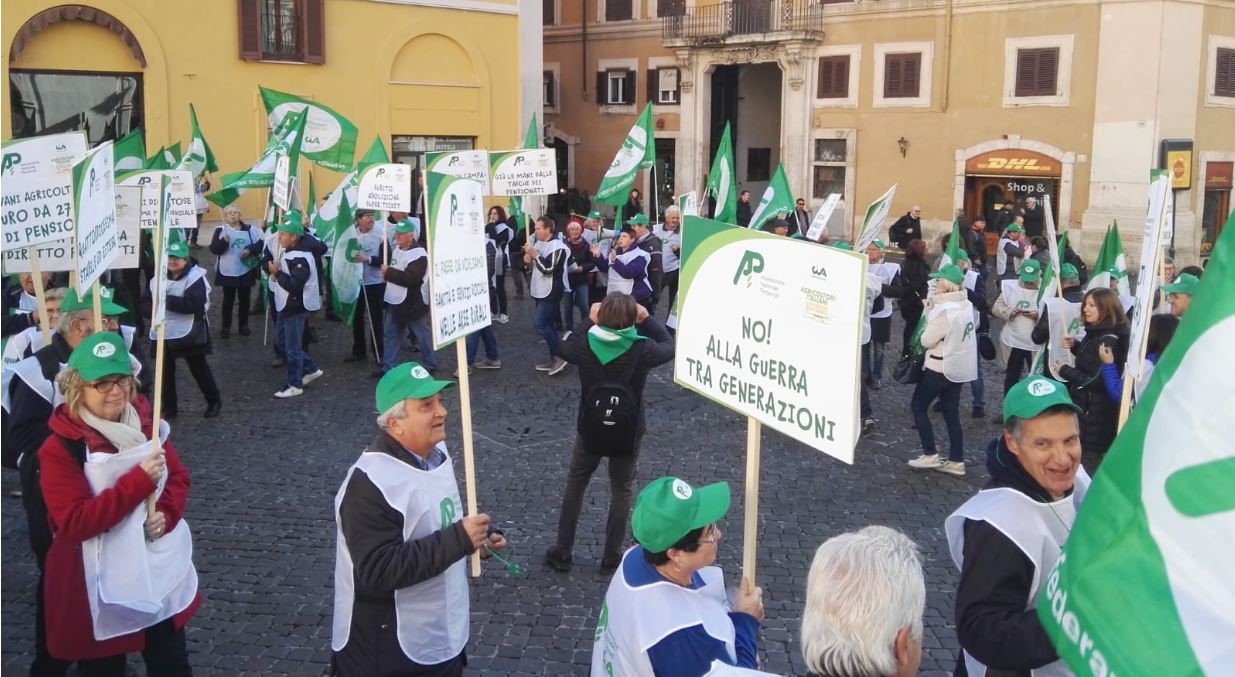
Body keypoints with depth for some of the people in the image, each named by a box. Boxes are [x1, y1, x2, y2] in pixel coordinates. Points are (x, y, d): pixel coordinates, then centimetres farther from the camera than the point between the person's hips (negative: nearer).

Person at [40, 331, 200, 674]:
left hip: (160, 571, 5)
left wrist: (167, 515, -13)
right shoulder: (60, 449, -17)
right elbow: (74, 522, -23)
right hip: (102, 586, -5)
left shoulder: (144, 424, 1)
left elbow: (178, 477, 9)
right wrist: (140, 480, -27)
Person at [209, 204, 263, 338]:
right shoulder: (221, 230, -4)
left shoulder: (249, 229, 1)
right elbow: (213, 249, -10)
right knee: (228, 299, 7)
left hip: (246, 271, 2)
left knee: (244, 298, 11)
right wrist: (224, 241, -27)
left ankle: (244, 325, 24)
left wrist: (250, 250, -17)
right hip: (227, 272, -2)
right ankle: (226, 326, 16)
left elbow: (260, 245, 1)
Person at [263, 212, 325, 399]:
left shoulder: (300, 258, -24)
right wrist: (274, 271, -1)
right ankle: (311, 369, 28)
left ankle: (295, 385, 12)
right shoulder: (287, 251, 8)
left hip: (296, 306, -11)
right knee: (281, 340, 19)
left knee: (292, 346, -1)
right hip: (285, 304, 11)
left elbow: (294, 285, -30)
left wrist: (277, 273, -22)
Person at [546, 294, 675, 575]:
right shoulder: (641, 350, -21)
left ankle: (562, 552, 26)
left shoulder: (585, 345, -17)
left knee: (575, 484, 20)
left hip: (590, 429, 1)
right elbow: (668, 347, 0)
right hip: (628, 432, -1)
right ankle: (611, 557, 22)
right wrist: (647, 318, 2)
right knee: (621, 492, 16)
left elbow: (565, 349, 6)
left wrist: (588, 322, 5)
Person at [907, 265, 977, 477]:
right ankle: (956, 461, 13)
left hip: (940, 367, -8)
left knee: (918, 406, 7)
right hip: (959, 367, 8)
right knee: (952, 413, 12)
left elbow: (926, 340, -16)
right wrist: (932, 308, 0)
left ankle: (930, 455, 7)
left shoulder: (946, 310, -23)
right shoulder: (966, 305, 5)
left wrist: (929, 314, -1)